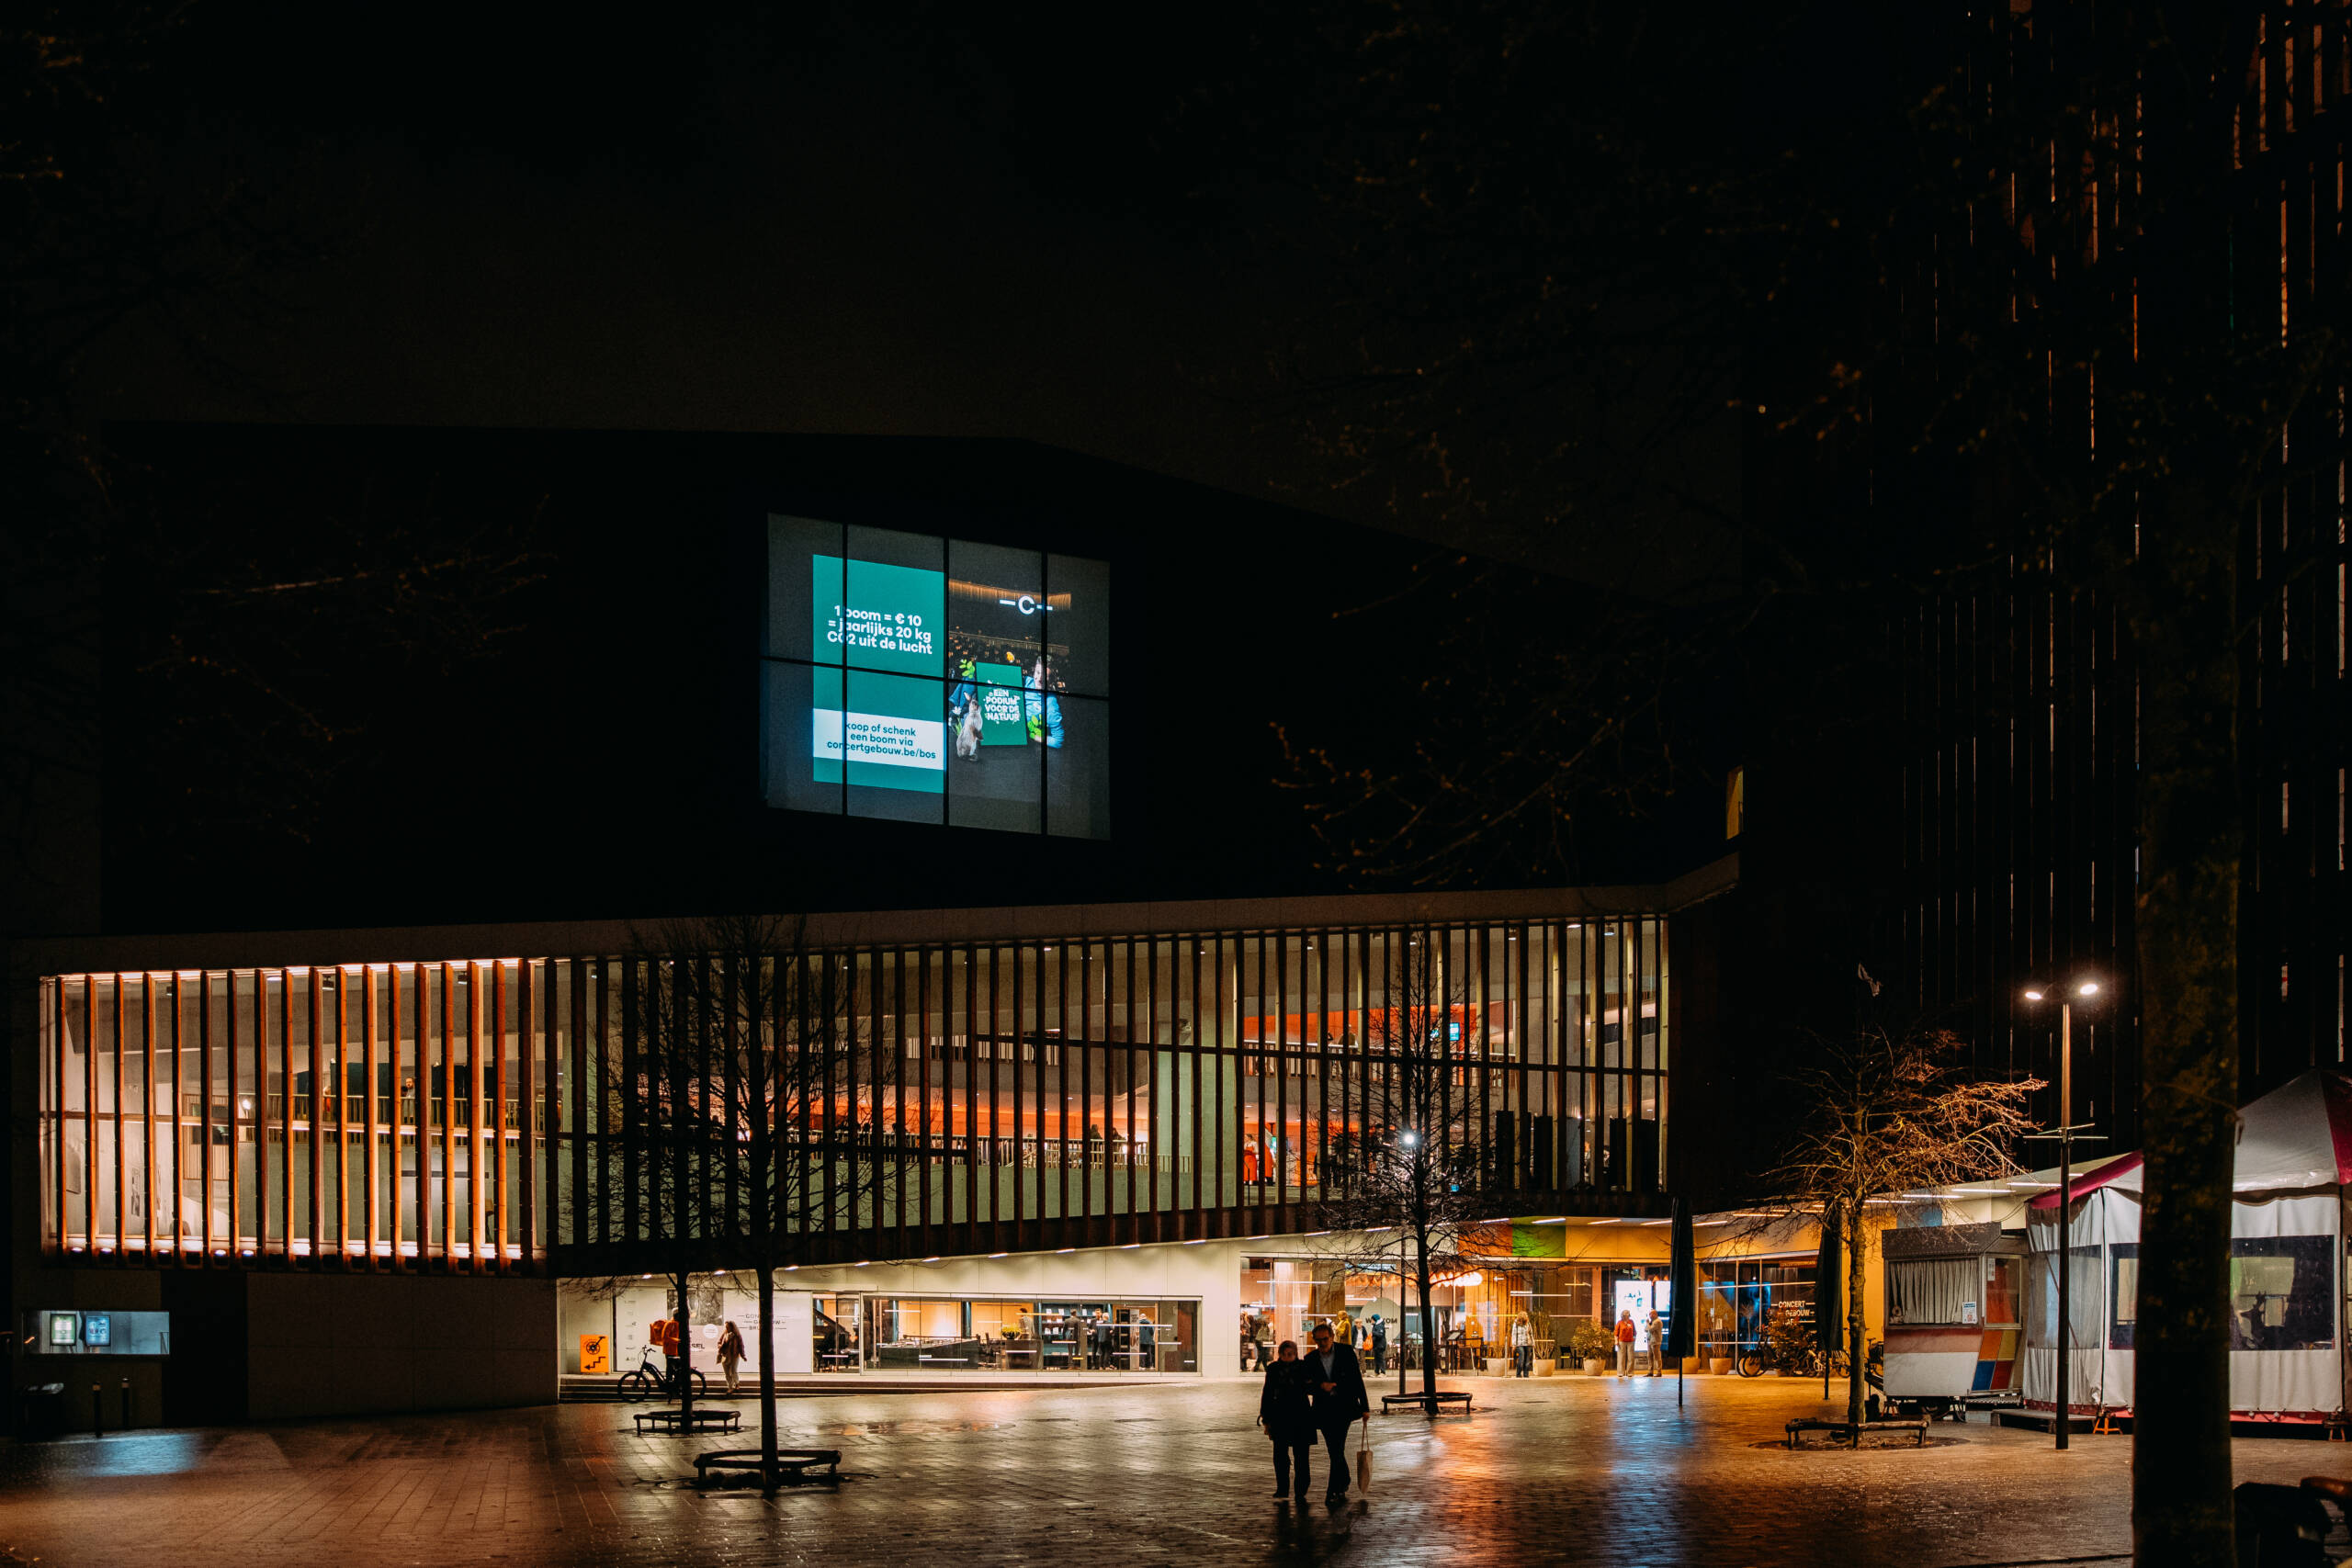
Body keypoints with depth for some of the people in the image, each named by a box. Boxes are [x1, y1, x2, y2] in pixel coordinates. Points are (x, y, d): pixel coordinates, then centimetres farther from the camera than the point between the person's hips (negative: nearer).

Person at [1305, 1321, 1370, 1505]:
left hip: (1344, 1408, -3)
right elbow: (1306, 1387, 4)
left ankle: (1334, 1491, -11)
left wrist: (1364, 1407, 0)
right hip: (1324, 1410, 3)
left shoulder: (1346, 1353, -1)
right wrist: (1321, 1386, -17)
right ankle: (1343, 1484, 24)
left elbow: (1357, 1380, 1)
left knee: (1337, 1449, -13)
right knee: (1335, 1451, 6)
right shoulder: (1310, 1359, 4)